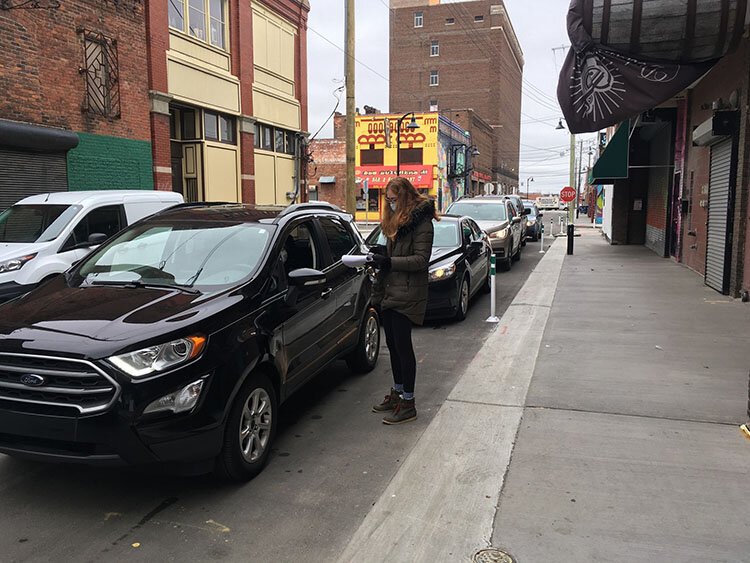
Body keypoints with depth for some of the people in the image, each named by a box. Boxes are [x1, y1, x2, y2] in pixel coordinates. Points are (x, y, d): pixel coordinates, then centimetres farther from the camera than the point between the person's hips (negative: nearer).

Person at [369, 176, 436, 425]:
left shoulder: (421, 222, -10)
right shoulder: (395, 220, 18)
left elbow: (421, 259, -17)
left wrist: (390, 262, -22)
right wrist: (381, 254, 3)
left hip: (407, 294, -9)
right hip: (388, 291, 9)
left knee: (402, 345, -5)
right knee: (393, 345, 15)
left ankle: (408, 403, 5)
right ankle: (397, 392, 29)